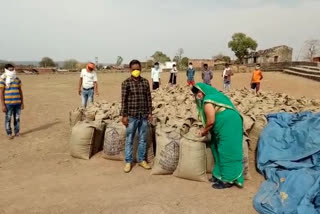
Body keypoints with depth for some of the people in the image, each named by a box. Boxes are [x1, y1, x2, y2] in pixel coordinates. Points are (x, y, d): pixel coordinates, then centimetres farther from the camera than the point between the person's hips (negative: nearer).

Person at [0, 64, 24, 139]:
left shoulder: (17, 79, 9)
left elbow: (20, 91, 13)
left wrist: (22, 102, 11)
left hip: (18, 103, 4)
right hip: (8, 103, -4)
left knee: (17, 118, 9)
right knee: (8, 119, 2)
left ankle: (17, 132, 21)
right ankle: (9, 134, 13)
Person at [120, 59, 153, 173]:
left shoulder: (145, 82, 5)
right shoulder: (126, 83, -5)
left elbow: (149, 98, 8)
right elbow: (123, 100, -6)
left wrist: (150, 113, 5)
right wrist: (124, 115, -9)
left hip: (144, 115, 3)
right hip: (131, 116, -3)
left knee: (143, 139, 12)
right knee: (129, 140, 6)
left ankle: (141, 160, 26)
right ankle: (128, 161, 19)